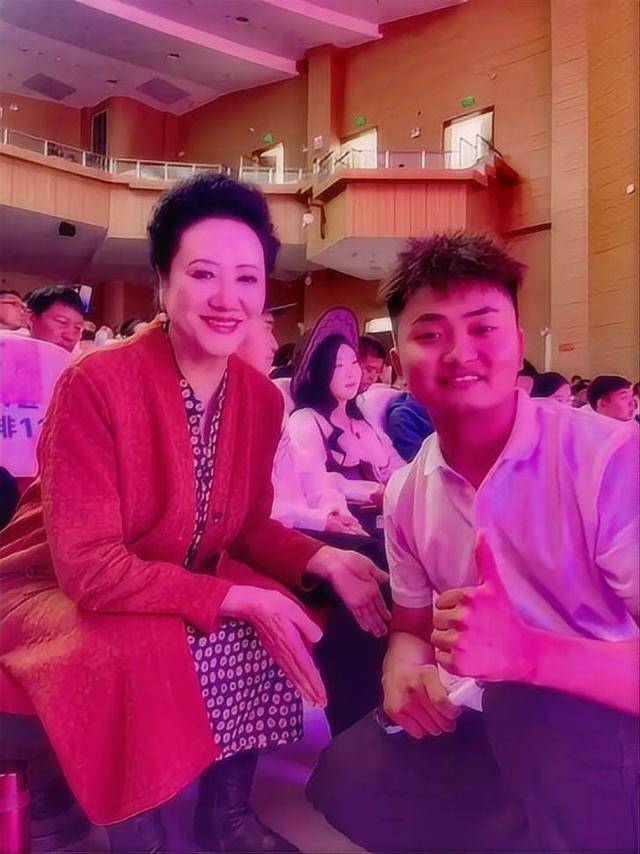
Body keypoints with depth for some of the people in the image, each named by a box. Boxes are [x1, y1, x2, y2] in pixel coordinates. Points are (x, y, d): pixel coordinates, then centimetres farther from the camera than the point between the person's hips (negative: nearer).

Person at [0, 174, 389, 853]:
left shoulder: (262, 397, -7)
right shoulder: (95, 384, -25)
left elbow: (249, 526, 2)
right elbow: (88, 567, -28)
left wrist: (323, 560, -17)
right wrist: (240, 601, -31)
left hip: (179, 586, 6)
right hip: (56, 590, -5)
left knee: (286, 629, -12)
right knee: (143, 657, -33)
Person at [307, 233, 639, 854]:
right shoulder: (407, 492, -1)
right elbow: (413, 626, 10)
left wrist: (525, 653, -40)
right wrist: (405, 674, -13)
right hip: (490, 730, 6)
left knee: (533, 702, -34)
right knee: (347, 776, -10)